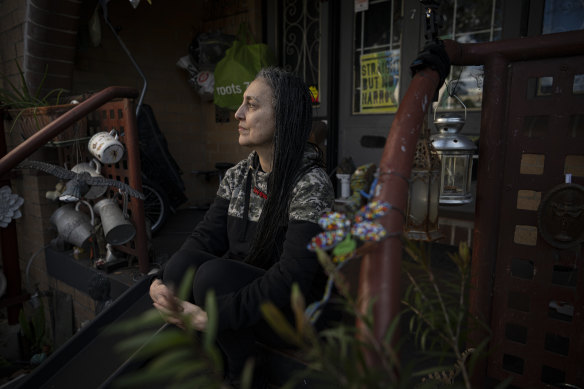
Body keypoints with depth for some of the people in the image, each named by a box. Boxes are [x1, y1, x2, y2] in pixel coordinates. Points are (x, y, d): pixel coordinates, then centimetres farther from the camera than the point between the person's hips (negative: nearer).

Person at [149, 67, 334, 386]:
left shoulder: (311, 185, -20)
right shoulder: (237, 176, 3)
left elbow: (291, 278, -27)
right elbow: (207, 236, -3)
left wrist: (212, 316, -30)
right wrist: (165, 284, -21)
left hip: (294, 311, -5)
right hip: (242, 289, 6)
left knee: (214, 275, -29)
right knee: (181, 265, -21)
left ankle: (241, 375, -2)